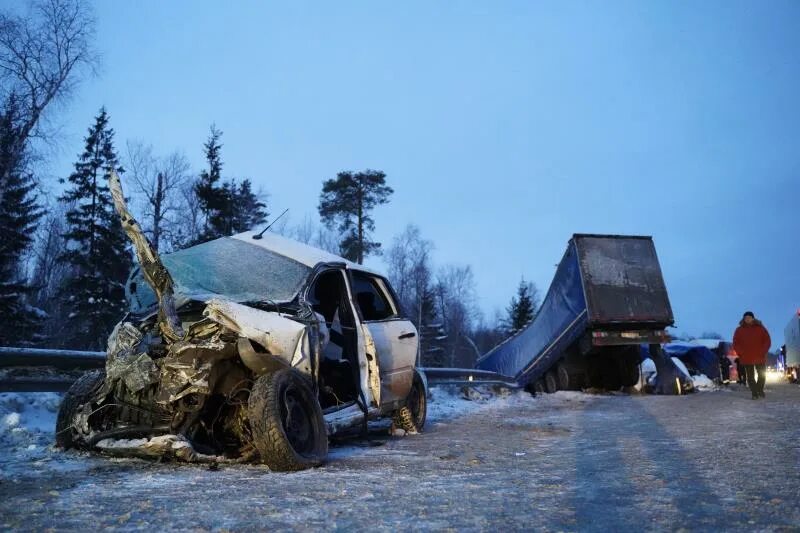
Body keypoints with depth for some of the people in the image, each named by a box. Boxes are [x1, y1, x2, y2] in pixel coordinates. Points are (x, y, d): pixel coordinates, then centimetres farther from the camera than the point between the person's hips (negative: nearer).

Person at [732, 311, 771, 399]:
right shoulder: (739, 330, 3)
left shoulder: (760, 328, 3)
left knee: (762, 375, 9)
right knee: (750, 377, 1)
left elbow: (767, 341, 2)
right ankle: (754, 393, 6)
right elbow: (735, 344, 4)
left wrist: (763, 352, -8)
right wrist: (741, 353, -8)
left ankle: (760, 390, 26)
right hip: (746, 359, 0)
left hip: (760, 358, 1)